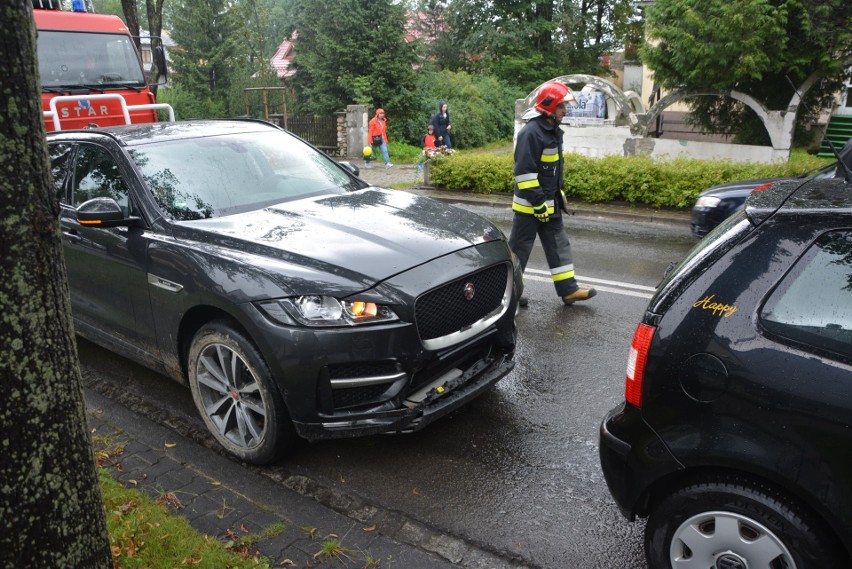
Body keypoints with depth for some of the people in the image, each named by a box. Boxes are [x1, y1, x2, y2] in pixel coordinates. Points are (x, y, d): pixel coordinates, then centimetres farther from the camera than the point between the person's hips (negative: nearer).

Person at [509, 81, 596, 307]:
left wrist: (559, 195, 21)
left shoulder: (554, 132, 13)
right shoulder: (531, 133, -19)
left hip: (550, 203, 10)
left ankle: (568, 289, 19)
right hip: (529, 204, -10)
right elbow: (524, 171, -23)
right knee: (520, 247, 1)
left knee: (558, 244, 12)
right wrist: (537, 202, -23)